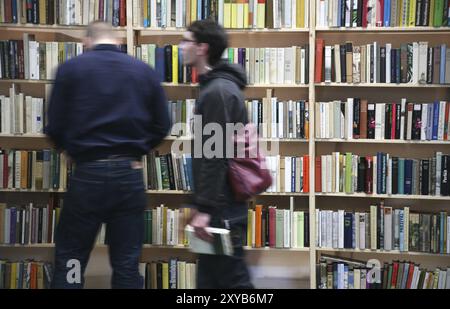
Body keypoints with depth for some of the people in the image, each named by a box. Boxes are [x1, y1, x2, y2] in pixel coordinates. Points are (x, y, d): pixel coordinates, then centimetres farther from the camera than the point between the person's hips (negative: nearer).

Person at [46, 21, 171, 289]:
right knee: (127, 264, 10)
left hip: (88, 174, -2)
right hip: (130, 174, 2)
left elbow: (55, 128, 1)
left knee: (70, 261, 12)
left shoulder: (71, 68, 1)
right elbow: (162, 126, 6)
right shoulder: (145, 71, 6)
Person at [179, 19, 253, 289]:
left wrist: (204, 209, -21)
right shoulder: (217, 86, 15)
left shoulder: (217, 91, -17)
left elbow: (216, 156, -22)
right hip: (223, 205, 10)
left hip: (222, 209, -10)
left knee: (232, 279, 0)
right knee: (210, 278, 15)